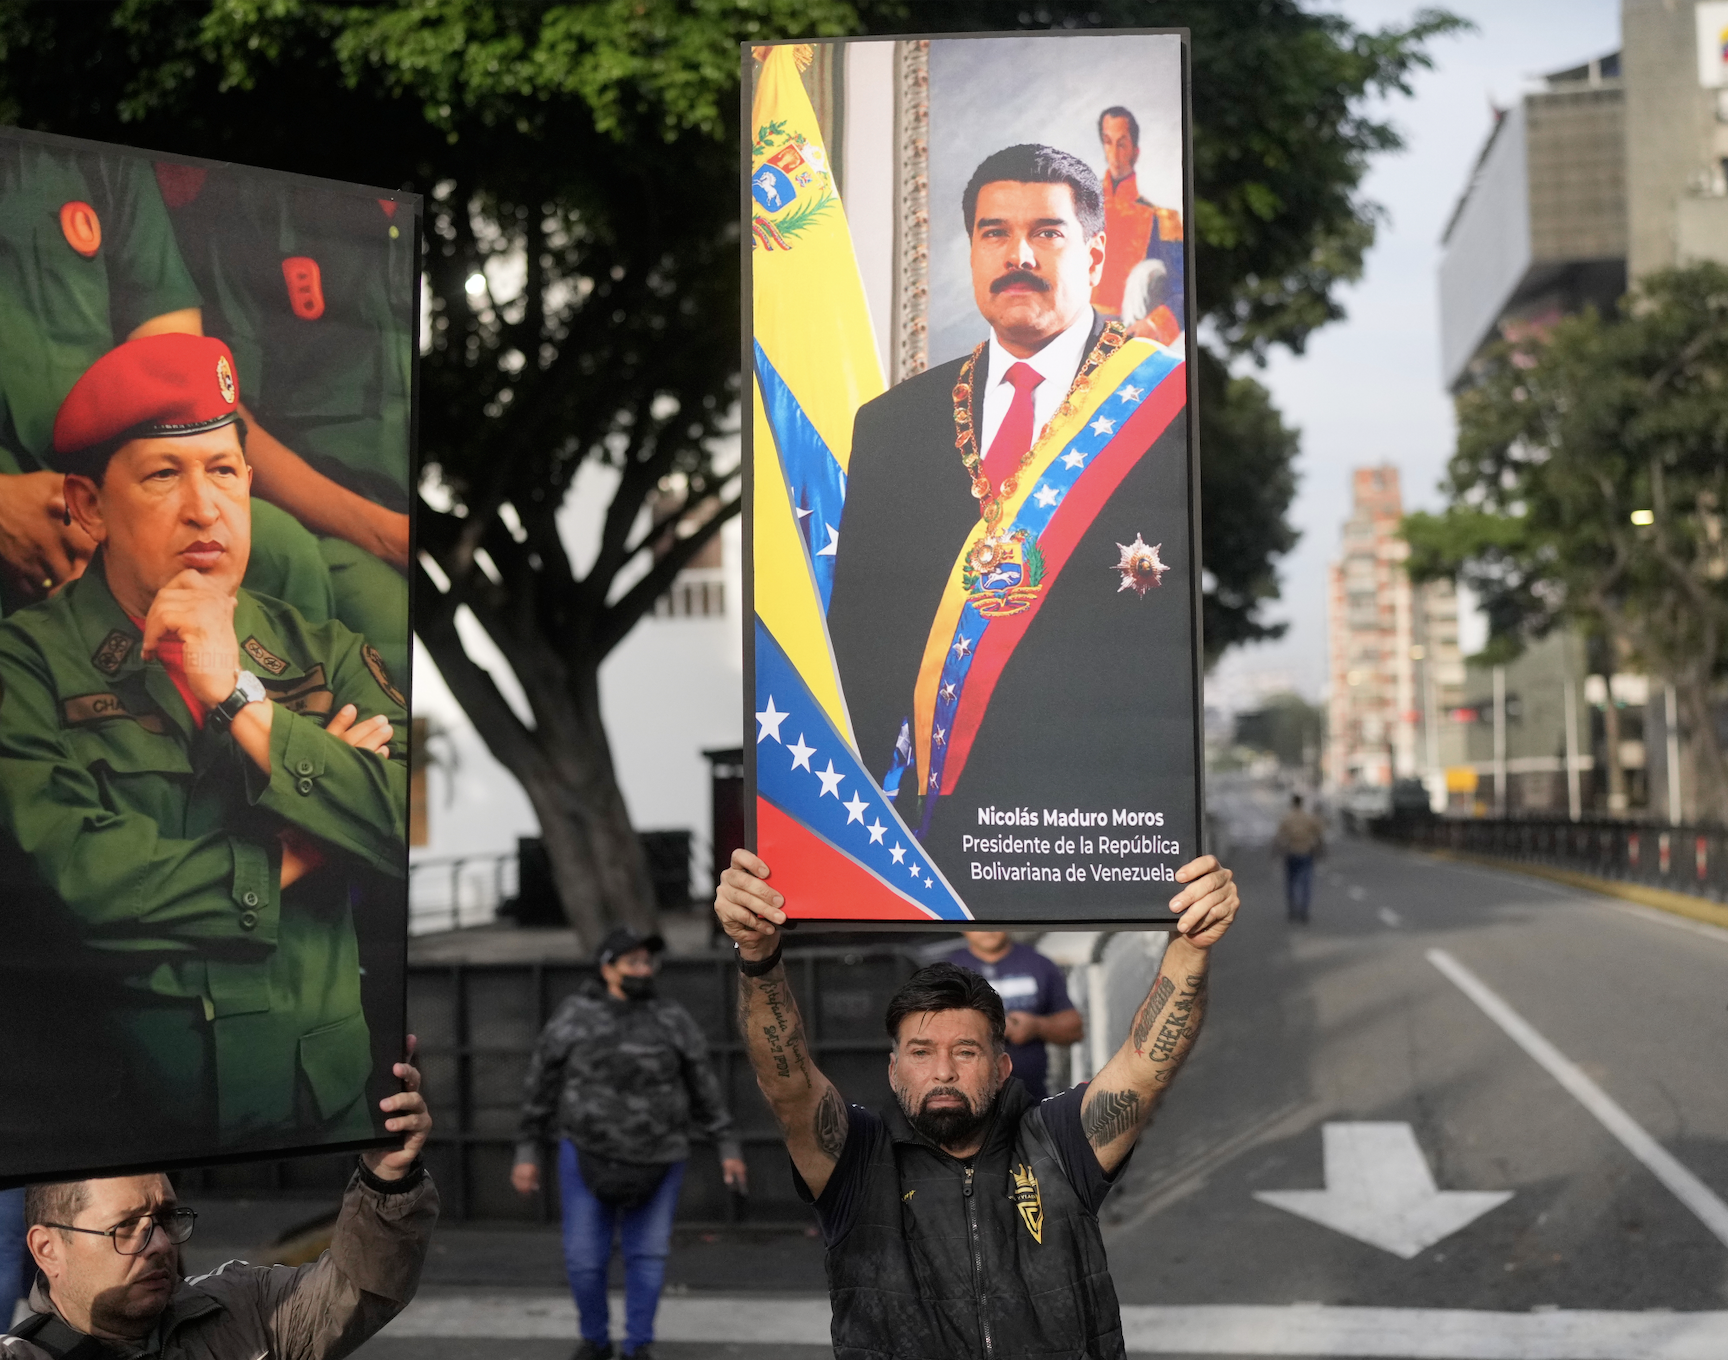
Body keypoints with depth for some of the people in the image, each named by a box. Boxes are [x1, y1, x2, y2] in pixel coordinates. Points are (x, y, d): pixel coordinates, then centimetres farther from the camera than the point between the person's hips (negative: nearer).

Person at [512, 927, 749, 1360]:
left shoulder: (673, 1021, -5)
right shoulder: (571, 1019, -7)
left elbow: (705, 1086, 1)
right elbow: (541, 1086, 0)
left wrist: (728, 1147, 0)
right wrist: (526, 1153, -1)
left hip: (657, 1159, 1)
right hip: (589, 1154, 0)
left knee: (647, 1254, 4)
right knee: (584, 1258, 1)